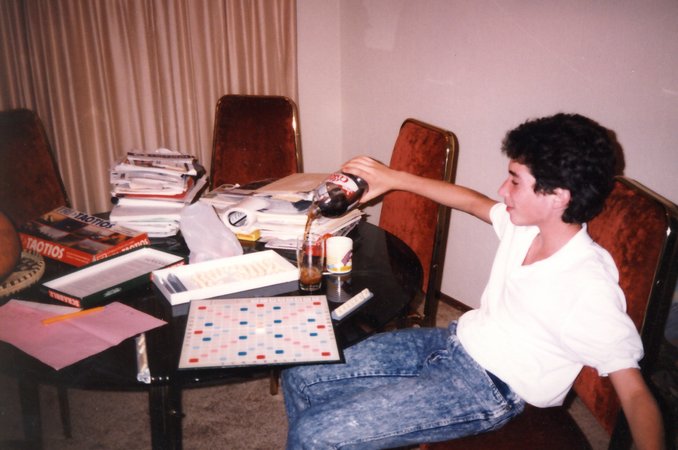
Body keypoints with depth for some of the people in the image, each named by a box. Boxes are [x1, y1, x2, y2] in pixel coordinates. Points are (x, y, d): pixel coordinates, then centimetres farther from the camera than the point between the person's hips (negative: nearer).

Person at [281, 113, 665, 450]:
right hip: (454, 340, 7)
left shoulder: (591, 290, -25)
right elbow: (472, 201, 15)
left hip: (486, 388, -7)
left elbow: (635, 393, -20)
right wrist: (395, 178, 15)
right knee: (300, 377, 7)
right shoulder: (525, 224, -5)